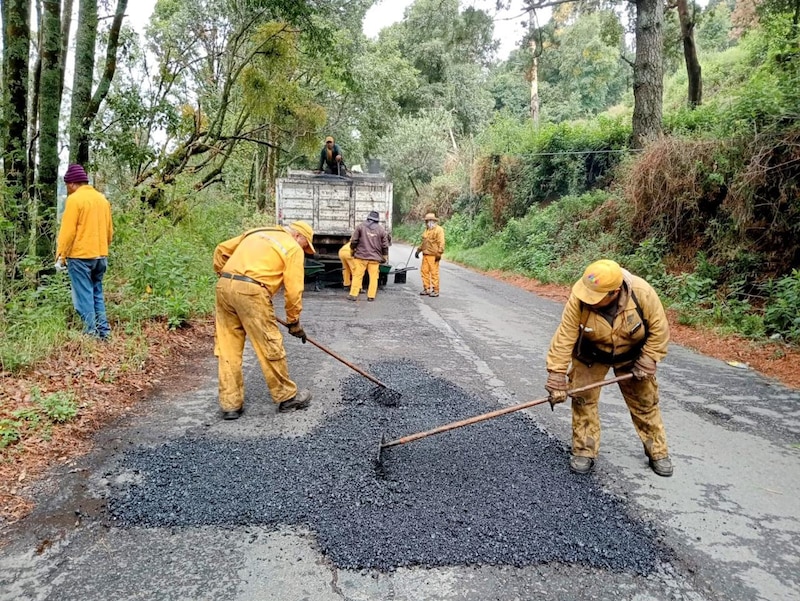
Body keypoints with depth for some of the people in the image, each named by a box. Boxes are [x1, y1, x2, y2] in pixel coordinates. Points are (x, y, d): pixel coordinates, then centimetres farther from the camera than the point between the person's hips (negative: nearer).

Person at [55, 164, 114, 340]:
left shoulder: (74, 199, -9)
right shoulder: (102, 199, 11)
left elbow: (67, 231, -13)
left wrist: (60, 256, -8)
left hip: (80, 256, -7)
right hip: (100, 256, 7)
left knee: (84, 297, -1)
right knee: (97, 294, 14)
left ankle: (91, 333, 0)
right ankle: (103, 330, 12)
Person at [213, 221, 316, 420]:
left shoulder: (257, 232, 26)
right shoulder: (293, 248, 7)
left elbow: (221, 250, 26)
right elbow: (293, 290, 3)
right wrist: (294, 321, 12)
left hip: (224, 287, 7)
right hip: (250, 291, -7)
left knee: (228, 348, 10)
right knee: (270, 347, 4)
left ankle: (230, 404, 15)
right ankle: (287, 397, 16)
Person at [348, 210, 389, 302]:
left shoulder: (361, 226, 0)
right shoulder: (381, 229, 4)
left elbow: (354, 241, 0)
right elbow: (385, 246, 5)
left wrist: (353, 249, 17)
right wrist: (385, 257, 16)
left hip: (361, 256, -1)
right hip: (375, 258, 1)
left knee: (357, 275, 4)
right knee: (373, 277, 6)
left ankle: (353, 295, 3)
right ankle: (371, 296, 6)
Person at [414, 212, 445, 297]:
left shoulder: (438, 229, -7)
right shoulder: (427, 230, 19)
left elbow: (441, 243, -13)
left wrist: (439, 253, -18)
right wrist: (418, 250, 22)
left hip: (433, 255, -8)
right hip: (425, 254, 8)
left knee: (434, 273, -5)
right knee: (424, 271, 8)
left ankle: (435, 291, 1)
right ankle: (426, 289, 17)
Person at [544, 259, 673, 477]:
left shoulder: (642, 293, -33)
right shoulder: (579, 299, -34)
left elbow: (659, 329, -18)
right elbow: (565, 337, -30)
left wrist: (647, 361, -18)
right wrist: (557, 376, -30)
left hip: (632, 355, 0)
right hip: (591, 355, 0)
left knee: (645, 403, 8)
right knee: (582, 399, -3)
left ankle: (658, 453, 27)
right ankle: (584, 452, 12)